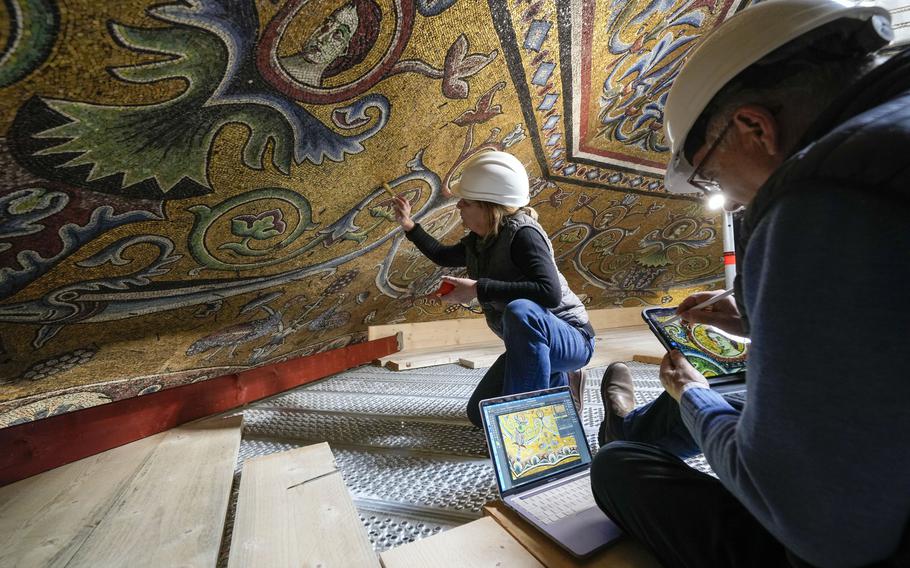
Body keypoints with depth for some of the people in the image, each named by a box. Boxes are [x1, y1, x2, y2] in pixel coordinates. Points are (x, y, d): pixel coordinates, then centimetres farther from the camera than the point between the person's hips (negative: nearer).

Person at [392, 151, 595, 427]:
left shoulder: (522, 234, -24)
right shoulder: (477, 241, 0)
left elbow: (550, 293, -38)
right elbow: (443, 256, 20)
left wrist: (478, 289, -35)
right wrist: (409, 225, 12)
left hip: (570, 339, -8)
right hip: (529, 345, 8)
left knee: (520, 310, -41)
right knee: (480, 415, 10)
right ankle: (558, 384, 21)